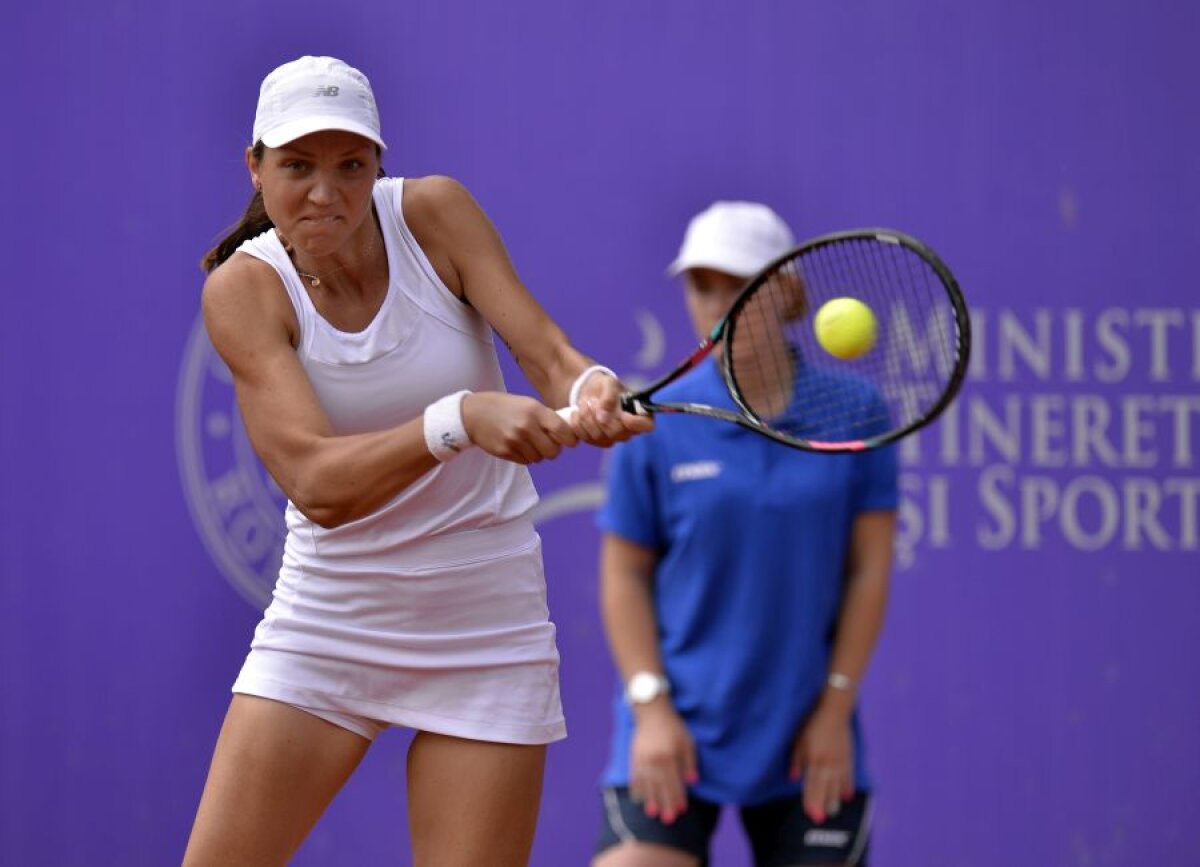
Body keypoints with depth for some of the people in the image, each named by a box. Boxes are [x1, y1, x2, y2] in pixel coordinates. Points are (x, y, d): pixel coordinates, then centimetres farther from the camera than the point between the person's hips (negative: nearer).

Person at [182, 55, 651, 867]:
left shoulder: (434, 214, -9)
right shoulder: (243, 289, -14)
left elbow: (546, 351, -16)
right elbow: (316, 483, -26)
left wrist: (590, 388, -42)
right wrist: (459, 419, -43)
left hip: (485, 624, 1)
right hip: (327, 623, 0)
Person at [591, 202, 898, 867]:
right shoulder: (656, 425, -1)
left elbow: (868, 569, 2)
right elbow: (625, 574, 3)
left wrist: (836, 706, -2)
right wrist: (651, 705, -6)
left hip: (808, 741, 1)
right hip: (678, 735, -1)